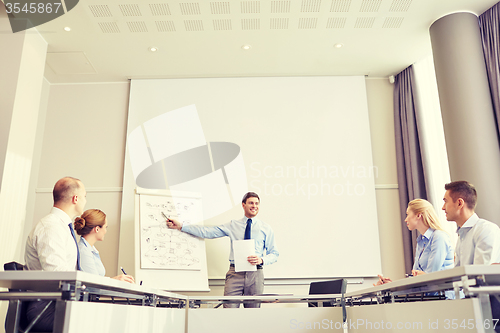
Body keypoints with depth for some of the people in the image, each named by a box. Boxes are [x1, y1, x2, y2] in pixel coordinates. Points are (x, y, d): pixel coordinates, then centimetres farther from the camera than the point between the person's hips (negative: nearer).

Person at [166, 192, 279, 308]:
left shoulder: (266, 228, 10)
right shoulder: (233, 225, 10)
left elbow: (274, 254, 10)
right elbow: (207, 232, 6)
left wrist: (262, 260, -11)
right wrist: (181, 226, 2)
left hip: (255, 273, 1)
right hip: (235, 273, 0)